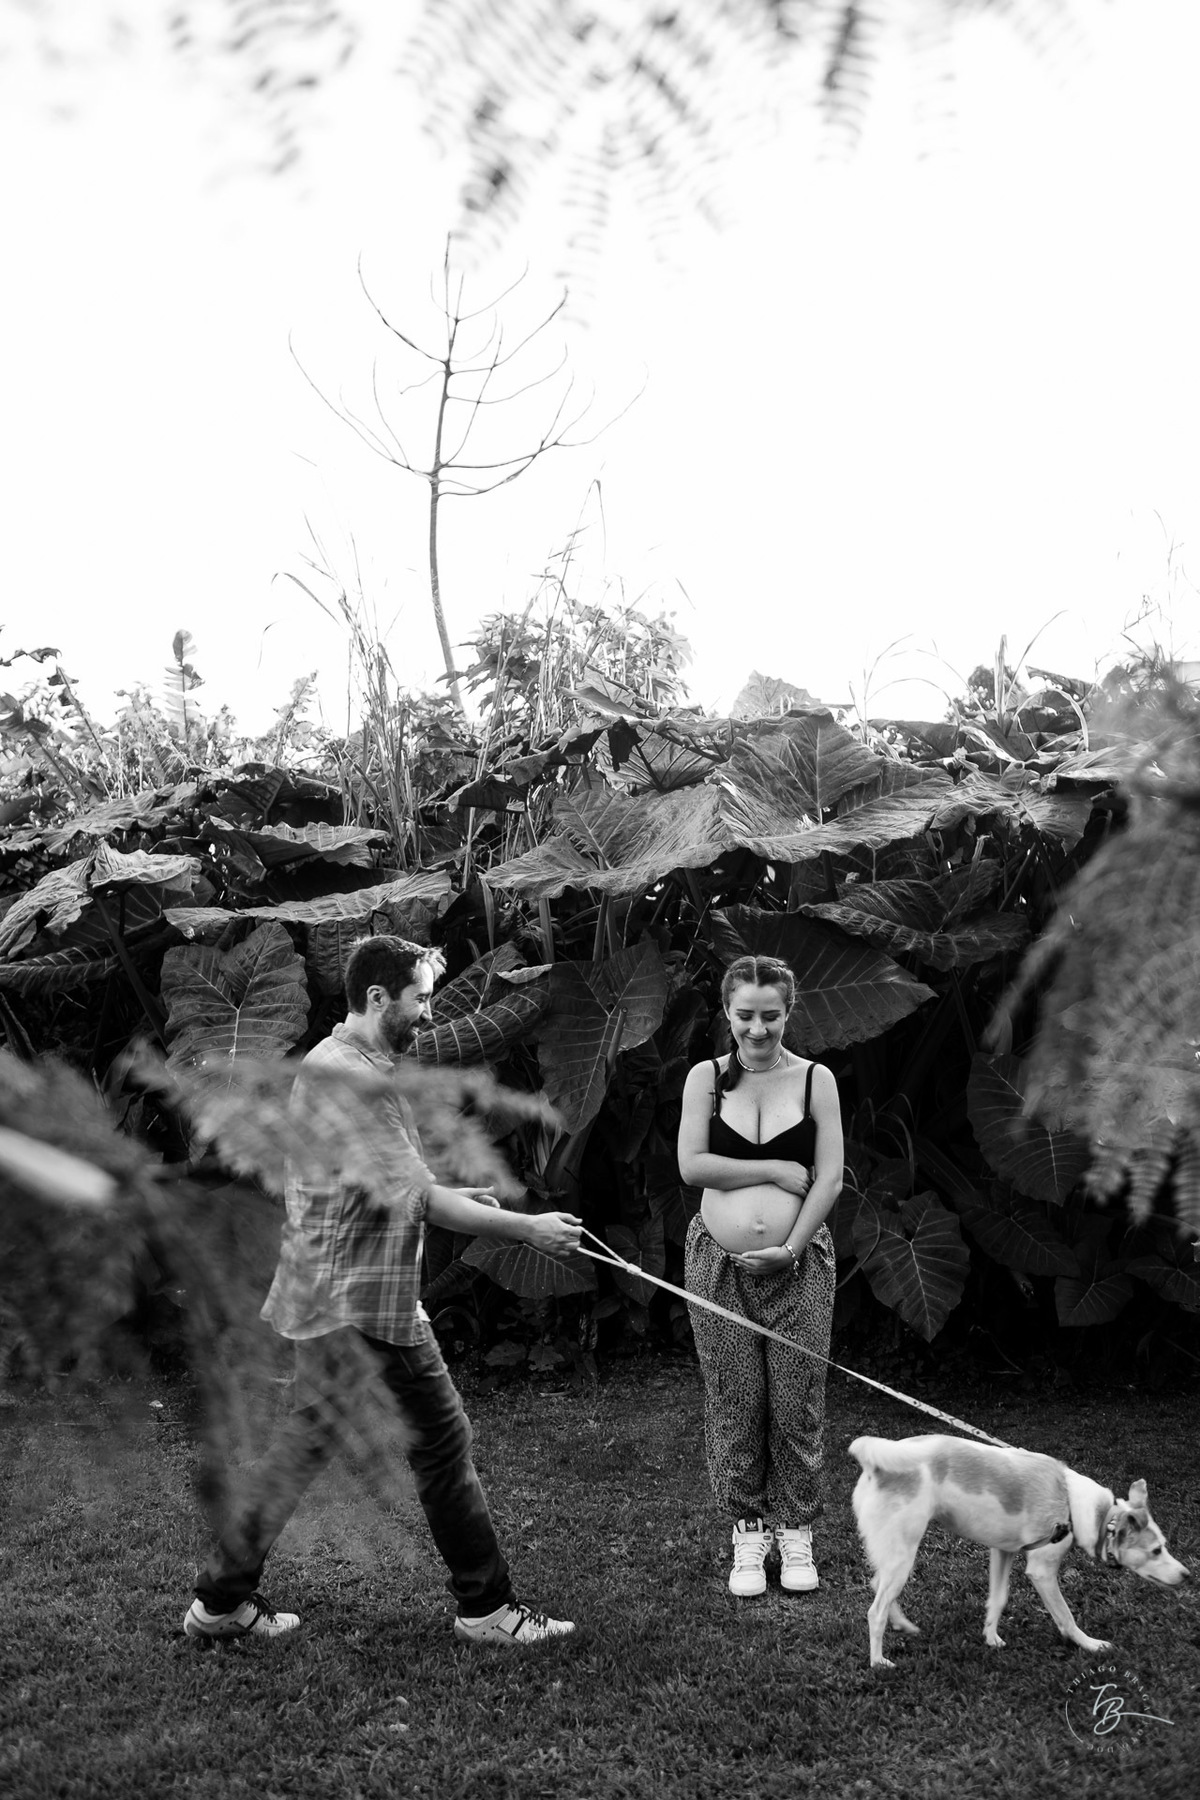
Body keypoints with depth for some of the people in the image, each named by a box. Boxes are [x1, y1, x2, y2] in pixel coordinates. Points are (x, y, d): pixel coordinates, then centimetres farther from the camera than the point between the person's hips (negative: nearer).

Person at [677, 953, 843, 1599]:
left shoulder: (816, 1080, 2)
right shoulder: (706, 1078, 3)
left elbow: (830, 1179, -2)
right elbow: (691, 1165, -7)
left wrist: (789, 1249, -10)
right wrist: (777, 1170, -11)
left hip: (799, 1261, 0)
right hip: (719, 1261, 0)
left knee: (797, 1400, 2)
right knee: (734, 1400, 5)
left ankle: (794, 1528, 20)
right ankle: (747, 1531, 20)